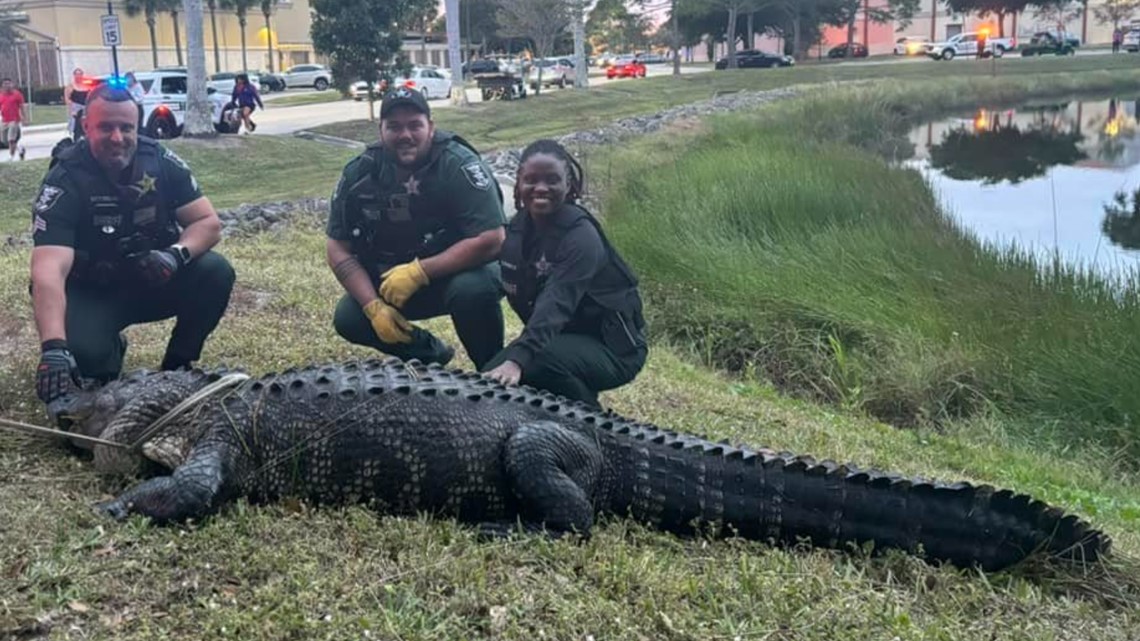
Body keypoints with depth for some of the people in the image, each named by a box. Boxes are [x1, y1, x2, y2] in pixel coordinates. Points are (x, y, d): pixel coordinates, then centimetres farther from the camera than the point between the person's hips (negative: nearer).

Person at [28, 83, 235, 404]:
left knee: (215, 273, -24)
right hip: (91, 293, -3)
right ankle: (109, 351, 8)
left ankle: (177, 366, -1)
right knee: (82, 352, -32)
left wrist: (178, 253, -33)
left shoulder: (160, 161, -11)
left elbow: (209, 223, -9)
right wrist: (54, 347, -50)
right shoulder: (64, 181, -23)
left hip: (156, 280, 3)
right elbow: (49, 270, -35)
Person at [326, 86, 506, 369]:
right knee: (348, 318, -14)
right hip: (394, 280, 5)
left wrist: (419, 272, -30)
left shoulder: (459, 164, -23)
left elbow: (491, 240, -29)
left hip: (462, 268, -4)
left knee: (473, 290, -36)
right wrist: (374, 306, -19)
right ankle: (429, 355, 12)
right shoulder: (360, 174, -10)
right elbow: (339, 249, -6)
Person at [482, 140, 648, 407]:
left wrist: (517, 359, -51)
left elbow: (556, 303, -38)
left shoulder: (581, 236, -24)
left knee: (539, 361, -34)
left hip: (612, 346, -7)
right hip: (561, 337, 7)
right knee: (496, 376, -12)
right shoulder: (518, 227, 1)